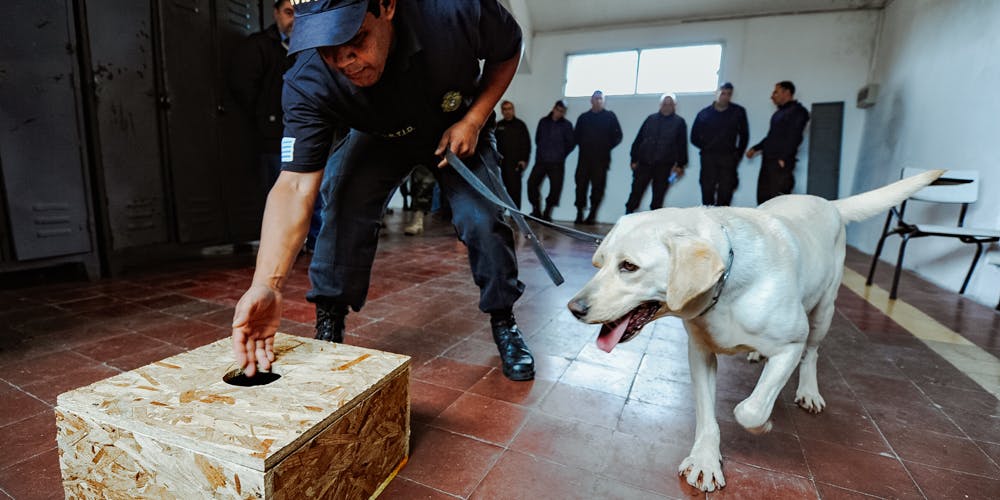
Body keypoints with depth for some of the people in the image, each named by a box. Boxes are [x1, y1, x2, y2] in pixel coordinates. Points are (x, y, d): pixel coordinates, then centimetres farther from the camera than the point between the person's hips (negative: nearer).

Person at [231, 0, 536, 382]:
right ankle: (328, 324, -2)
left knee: (481, 218, -18)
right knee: (345, 202, -23)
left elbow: (508, 50, -13)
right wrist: (266, 284, -51)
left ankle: (503, 323, 8)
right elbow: (296, 185, -38)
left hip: (460, 130, 0)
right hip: (380, 138, 1)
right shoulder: (309, 84, -32)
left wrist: (473, 121, -24)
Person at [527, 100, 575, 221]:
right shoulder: (543, 121, 9)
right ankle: (536, 210, 10)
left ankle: (547, 213, 10)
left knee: (555, 188, -5)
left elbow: (571, 143, 5)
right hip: (540, 161, 2)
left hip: (557, 163, -2)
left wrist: (561, 154, 7)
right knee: (532, 184, -6)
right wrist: (542, 151, 13)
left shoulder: (567, 125, 2)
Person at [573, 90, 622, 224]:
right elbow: (577, 136, 17)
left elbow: (618, 136, 7)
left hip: (601, 159, -2)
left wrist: (607, 147, 1)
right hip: (584, 157, 2)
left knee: (597, 187, -5)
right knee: (581, 185, -3)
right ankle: (579, 214, 4)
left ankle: (592, 215, 0)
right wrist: (583, 146, 5)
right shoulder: (583, 117, 15)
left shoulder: (610, 116, 9)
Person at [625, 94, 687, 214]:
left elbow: (682, 145, 3)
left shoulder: (679, 122, 7)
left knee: (658, 196, 3)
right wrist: (634, 160, 4)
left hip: (664, 165, -1)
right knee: (636, 191, 0)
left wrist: (680, 165, -2)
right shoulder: (651, 119, 11)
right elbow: (638, 140, 9)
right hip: (644, 163, 1)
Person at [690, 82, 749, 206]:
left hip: (728, 159, 0)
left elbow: (744, 135, 10)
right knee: (707, 190, -3)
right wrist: (707, 149, 6)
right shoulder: (704, 113, 3)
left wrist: (738, 154, 6)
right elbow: (694, 137, 9)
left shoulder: (738, 112, 5)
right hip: (708, 158, 0)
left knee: (725, 191, -3)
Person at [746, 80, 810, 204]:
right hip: (768, 161, 9)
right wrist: (755, 149, 21)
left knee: (777, 200, -13)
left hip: (780, 163, -9)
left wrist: (784, 158, -19)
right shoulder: (779, 113, 22)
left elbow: (794, 138, -14)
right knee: (762, 196, 7)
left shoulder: (797, 111, -4)